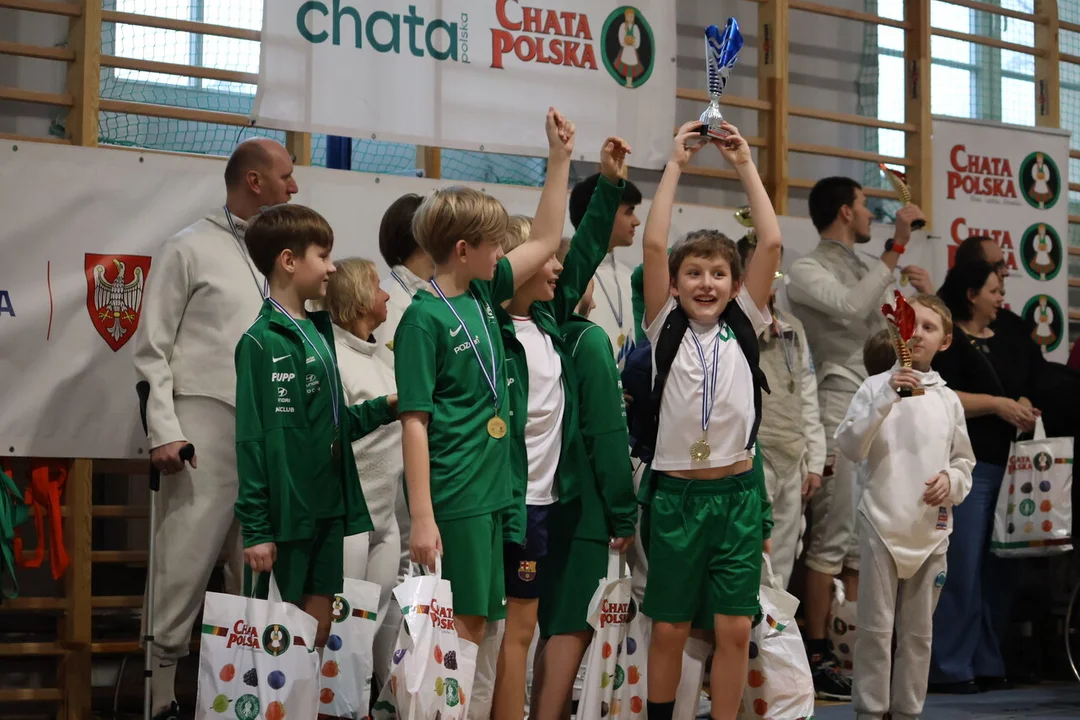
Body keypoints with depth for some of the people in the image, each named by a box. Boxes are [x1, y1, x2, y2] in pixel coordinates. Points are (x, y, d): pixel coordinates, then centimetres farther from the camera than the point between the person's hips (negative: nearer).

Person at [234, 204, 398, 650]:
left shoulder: (318, 330, 12)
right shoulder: (263, 341, -12)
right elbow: (253, 440, -14)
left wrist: (384, 408, 5)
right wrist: (255, 528, -16)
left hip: (328, 507, 8)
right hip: (285, 512, -8)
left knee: (318, 628, 11)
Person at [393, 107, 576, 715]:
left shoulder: (484, 293, 9)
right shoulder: (424, 318, -13)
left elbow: (546, 241, 21)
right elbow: (415, 422, -15)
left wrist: (561, 157, 16)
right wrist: (422, 518, -18)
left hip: (493, 488, 8)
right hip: (453, 496, -8)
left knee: (475, 624, 10)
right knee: (458, 626, -4)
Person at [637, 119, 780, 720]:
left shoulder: (743, 325, 5)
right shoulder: (666, 327, 1)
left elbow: (772, 243, -4)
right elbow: (654, 245, -10)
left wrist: (746, 165, -2)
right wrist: (676, 165, -7)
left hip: (738, 490, 1)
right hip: (676, 491, -1)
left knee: (735, 630, 2)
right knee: (669, 629, 7)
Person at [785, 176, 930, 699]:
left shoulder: (865, 272, 18)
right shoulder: (807, 271, -3)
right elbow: (852, 308, -22)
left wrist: (921, 297, 6)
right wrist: (897, 248, -18)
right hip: (837, 411, -7)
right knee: (832, 539, -6)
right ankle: (818, 659, 0)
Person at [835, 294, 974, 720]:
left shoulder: (948, 399, 9)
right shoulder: (876, 386, 0)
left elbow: (964, 462, 15)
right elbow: (849, 447, -11)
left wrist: (951, 480, -7)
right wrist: (887, 397, -20)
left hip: (931, 528, 3)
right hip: (881, 522, -3)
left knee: (918, 632, 9)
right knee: (876, 627, -1)